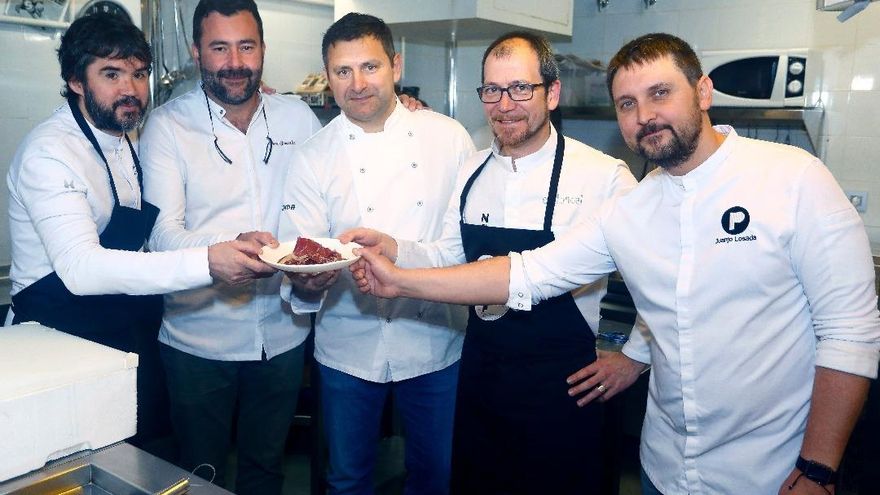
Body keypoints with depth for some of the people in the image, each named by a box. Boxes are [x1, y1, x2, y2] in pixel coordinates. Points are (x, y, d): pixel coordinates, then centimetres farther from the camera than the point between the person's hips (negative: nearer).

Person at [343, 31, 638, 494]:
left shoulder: (606, 175, -15)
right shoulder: (472, 172, 3)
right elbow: (450, 257, 4)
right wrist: (391, 248, -11)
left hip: (560, 383, -5)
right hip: (480, 371, 5)